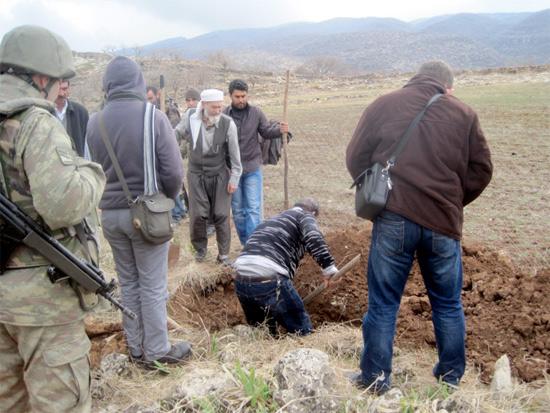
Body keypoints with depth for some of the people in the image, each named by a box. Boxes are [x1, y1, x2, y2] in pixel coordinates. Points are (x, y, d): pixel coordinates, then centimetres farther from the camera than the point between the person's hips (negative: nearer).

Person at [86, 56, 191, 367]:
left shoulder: (95, 122, -2)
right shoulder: (154, 117, -13)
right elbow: (174, 171, -13)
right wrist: (167, 199, 5)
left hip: (110, 213, 4)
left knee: (128, 283, 16)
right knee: (153, 286, 7)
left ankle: (136, 348, 27)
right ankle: (158, 351, 18)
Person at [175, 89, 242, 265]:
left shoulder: (228, 123, -13)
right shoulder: (190, 120, -10)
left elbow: (234, 154, -7)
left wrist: (234, 178, -5)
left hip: (220, 175, -1)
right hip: (196, 175, 1)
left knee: (221, 215, 2)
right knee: (197, 215, 1)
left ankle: (223, 253, 16)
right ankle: (200, 248, 25)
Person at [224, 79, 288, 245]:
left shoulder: (256, 113, -3)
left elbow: (266, 132, 5)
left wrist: (279, 129, -15)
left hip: (253, 169, 0)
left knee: (254, 208, -1)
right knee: (238, 210, 11)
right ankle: (246, 244, 25)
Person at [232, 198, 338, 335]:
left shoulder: (271, 220, 34)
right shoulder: (305, 216, 13)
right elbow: (313, 238, -11)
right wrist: (329, 266, -12)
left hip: (241, 281, 7)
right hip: (269, 281, -7)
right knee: (302, 332, 6)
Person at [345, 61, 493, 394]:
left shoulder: (384, 105, 5)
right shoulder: (464, 114, 7)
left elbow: (355, 158, 4)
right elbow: (481, 170, 7)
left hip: (393, 219, -1)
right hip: (444, 223, 2)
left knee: (383, 304, 9)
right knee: (448, 304, 17)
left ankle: (375, 379, 17)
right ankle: (452, 377, 30)